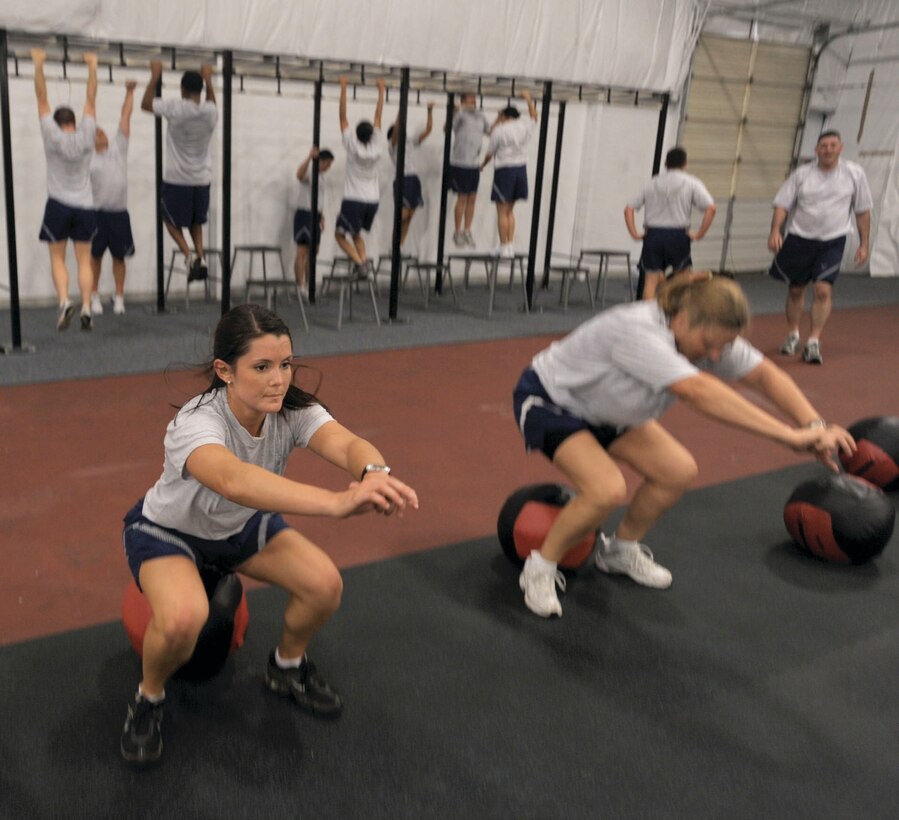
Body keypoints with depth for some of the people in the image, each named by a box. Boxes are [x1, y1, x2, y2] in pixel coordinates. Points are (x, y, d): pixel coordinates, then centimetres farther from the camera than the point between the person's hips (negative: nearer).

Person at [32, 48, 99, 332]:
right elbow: (91, 100, 5)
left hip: (58, 206, -2)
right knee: (84, 260, 4)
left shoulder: (52, 136, -5)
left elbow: (42, 98, -3)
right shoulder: (86, 136, -1)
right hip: (84, 207, 2)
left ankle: (64, 301, -14)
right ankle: (86, 309, -5)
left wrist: (39, 65, 1)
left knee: (57, 259, 6)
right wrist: (92, 67, 10)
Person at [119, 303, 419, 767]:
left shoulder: (292, 410, -25)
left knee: (324, 584, -16)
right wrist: (337, 501, -76)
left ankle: (287, 668, 15)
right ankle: (148, 698, 1)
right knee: (183, 619, -33)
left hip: (243, 526, 5)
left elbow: (346, 443, -44)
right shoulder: (196, 423, -39)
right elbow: (233, 479, -61)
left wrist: (374, 474, -69)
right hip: (167, 531, -4)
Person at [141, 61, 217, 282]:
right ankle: (200, 257, 2)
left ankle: (188, 255, -7)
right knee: (196, 221, 22)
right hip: (202, 179, 4)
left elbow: (145, 104, 1)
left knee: (171, 219, 15)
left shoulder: (175, 109, -15)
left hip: (177, 179, -4)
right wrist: (208, 80, 24)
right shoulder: (210, 111, -4)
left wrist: (155, 77, 6)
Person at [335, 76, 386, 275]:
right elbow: (378, 117, 5)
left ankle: (361, 262, -15)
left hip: (353, 200, -4)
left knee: (340, 234, 6)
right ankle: (364, 261, 3)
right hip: (372, 200, 5)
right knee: (356, 233, 23)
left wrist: (343, 87, -6)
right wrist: (381, 90, 12)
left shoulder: (352, 145, -11)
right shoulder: (377, 147, -3)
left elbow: (342, 117, -9)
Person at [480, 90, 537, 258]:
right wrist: (529, 100, 40)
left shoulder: (499, 130, -7)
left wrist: (483, 165, 21)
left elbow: (489, 153, 1)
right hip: (521, 169, 5)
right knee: (510, 210, 15)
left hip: (504, 170, -5)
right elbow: (534, 117, 28)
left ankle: (504, 247, -2)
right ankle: (511, 245, 11)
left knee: (502, 212, 0)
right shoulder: (524, 127, 5)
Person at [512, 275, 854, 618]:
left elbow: (766, 375, -12)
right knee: (607, 491, -28)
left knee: (678, 472, -3)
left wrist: (815, 426, -28)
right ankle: (540, 569, -5)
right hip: (548, 401, -8)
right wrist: (790, 435, -52)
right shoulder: (639, 332, -39)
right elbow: (700, 393, -50)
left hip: (604, 407, 8)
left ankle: (620, 551, 19)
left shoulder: (709, 335, -14)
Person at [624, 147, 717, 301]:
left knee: (651, 281, 3)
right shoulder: (692, 183, 3)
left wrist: (635, 234, 6)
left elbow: (628, 209, 10)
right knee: (683, 276, 16)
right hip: (677, 236, -2)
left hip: (653, 235, 2)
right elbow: (711, 208, -9)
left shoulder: (651, 183, 13)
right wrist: (699, 234, -3)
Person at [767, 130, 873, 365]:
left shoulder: (855, 173, 0)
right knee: (795, 290, 11)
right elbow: (782, 205, -2)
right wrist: (775, 231, -19)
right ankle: (792, 336, 30)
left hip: (832, 242, -1)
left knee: (824, 290, -14)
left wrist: (864, 244, 5)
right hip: (799, 239, 1)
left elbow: (863, 211, 7)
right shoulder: (801, 174, -1)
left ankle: (813, 343, -10)